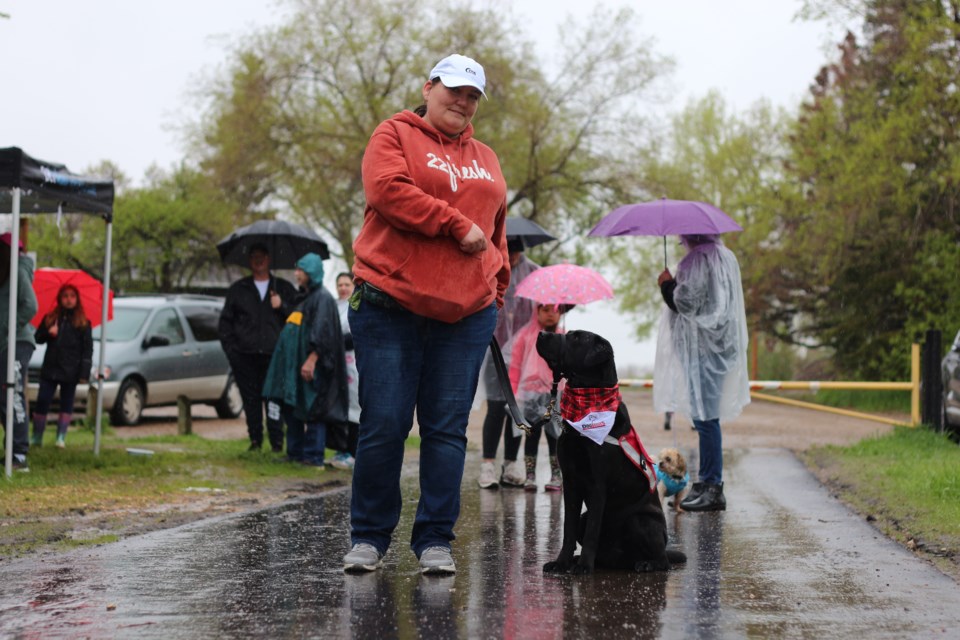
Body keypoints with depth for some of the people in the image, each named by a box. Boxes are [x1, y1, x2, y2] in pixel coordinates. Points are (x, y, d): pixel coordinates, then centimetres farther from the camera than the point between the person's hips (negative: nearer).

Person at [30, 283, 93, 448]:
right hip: (50, 368, 2)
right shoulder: (50, 318, 11)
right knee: (42, 402, -4)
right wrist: (48, 333, -10)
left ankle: (61, 437, 9)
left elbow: (88, 350, -1)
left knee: (66, 404, 4)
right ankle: (36, 437, 3)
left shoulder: (83, 323, 3)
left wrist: (84, 373, -11)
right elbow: (38, 338, 12)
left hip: (70, 371, -2)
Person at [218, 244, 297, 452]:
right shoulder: (238, 289, 17)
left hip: (274, 355, -1)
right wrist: (230, 347, 5)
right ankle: (255, 439, 9)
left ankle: (276, 441, -6)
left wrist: (282, 306, -6)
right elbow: (225, 321, 16)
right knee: (251, 398, 1)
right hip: (246, 356, 1)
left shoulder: (284, 288, 15)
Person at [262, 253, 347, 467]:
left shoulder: (322, 297, -10)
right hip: (293, 362, 10)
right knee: (291, 409, 10)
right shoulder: (304, 298, 20)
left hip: (309, 364, -10)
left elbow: (322, 333, -19)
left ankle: (313, 456, -5)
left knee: (311, 410, -8)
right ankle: (295, 452, 16)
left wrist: (311, 360, -24)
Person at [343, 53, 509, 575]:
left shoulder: (486, 159, 22)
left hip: (466, 316, 4)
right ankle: (368, 537, 7)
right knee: (383, 425, -4)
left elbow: (496, 232, 27)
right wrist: (458, 226, -12)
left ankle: (435, 541, 7)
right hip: (390, 307, -4)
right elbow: (388, 190, -13)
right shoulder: (395, 136, 6)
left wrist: (497, 288, 14)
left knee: (447, 430, 2)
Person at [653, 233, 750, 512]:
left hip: (703, 348, -10)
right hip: (719, 345, 10)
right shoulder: (725, 256, 16)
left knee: (705, 417, -8)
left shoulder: (699, 259, -14)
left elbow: (686, 302, -18)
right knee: (706, 416, 13)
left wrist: (667, 284, 0)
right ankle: (708, 484, 18)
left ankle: (713, 488, -8)